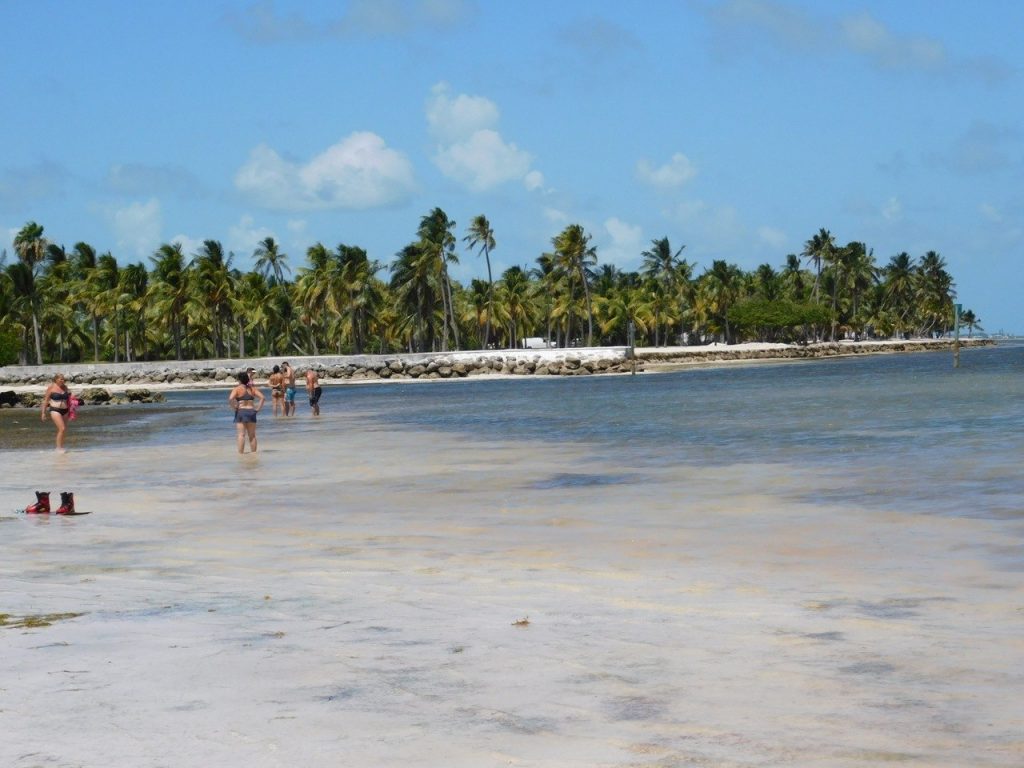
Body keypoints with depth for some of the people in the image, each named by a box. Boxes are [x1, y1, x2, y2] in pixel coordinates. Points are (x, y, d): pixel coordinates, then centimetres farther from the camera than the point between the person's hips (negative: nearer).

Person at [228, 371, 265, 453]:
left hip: (241, 412, -4)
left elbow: (230, 399, -20)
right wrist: (258, 408, 2)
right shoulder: (252, 389, 8)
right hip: (251, 412, 4)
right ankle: (254, 452, 13)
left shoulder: (237, 389, -4)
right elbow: (262, 397, 0)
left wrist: (234, 408, -7)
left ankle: (241, 453, -10)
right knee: (252, 435, 11)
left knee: (241, 435, -6)